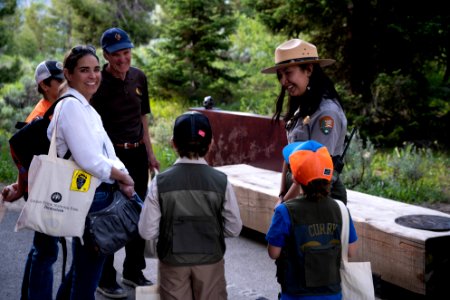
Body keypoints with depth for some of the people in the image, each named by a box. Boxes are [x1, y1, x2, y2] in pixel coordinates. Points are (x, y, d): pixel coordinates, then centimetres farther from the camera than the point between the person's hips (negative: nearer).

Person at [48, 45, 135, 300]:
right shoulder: (71, 106, -17)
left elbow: (105, 153, 13)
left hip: (99, 194, 10)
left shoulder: (85, 107, 14)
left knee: (83, 266, 22)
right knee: (88, 272, 1)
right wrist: (124, 178, -11)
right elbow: (89, 161, -25)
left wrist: (121, 178, -5)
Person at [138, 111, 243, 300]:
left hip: (173, 263, 0)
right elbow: (234, 229, -6)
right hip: (210, 261, 0)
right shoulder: (221, 182, -12)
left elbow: (147, 232, -10)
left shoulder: (160, 183, -13)